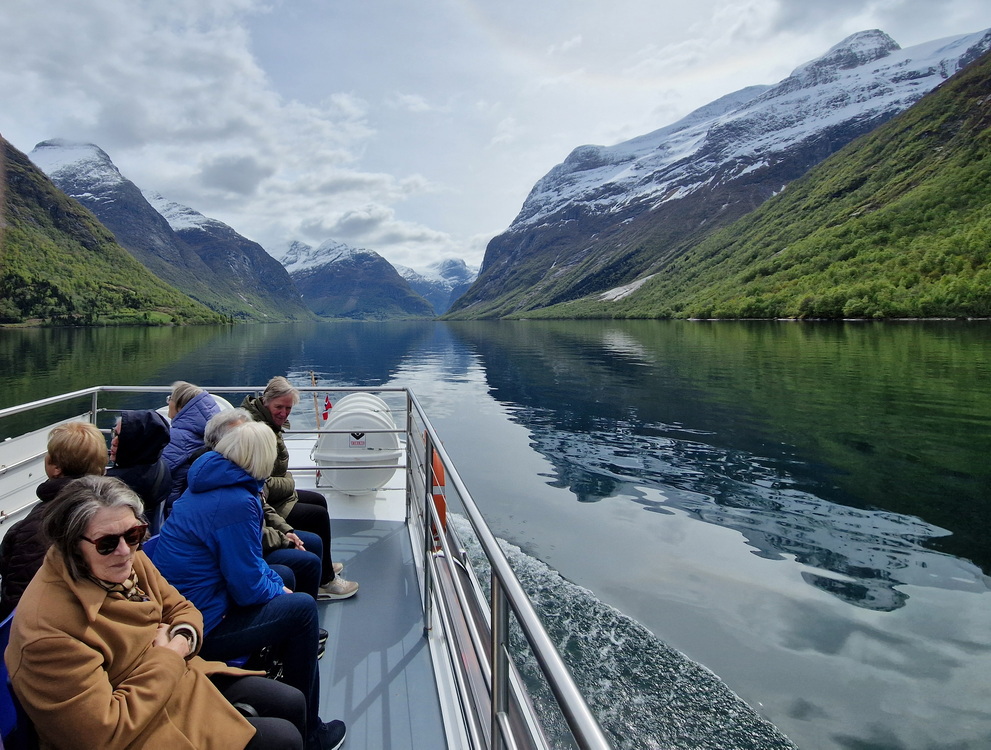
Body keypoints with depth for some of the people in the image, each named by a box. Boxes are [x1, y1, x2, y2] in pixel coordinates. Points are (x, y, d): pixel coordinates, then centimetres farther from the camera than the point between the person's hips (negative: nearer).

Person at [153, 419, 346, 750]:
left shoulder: (204, 484, 5)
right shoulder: (238, 503, -25)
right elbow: (248, 588, -20)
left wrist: (276, 583, 5)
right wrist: (278, 591, 0)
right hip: (200, 629, -10)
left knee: (284, 576, 18)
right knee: (302, 608, -4)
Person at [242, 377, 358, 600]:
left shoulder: (269, 423, 7)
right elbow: (263, 485, -28)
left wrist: (287, 481, 3)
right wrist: (289, 484, -12)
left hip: (273, 496, 12)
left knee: (318, 500, 19)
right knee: (319, 515, -11)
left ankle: (322, 565, 32)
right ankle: (325, 581, 3)